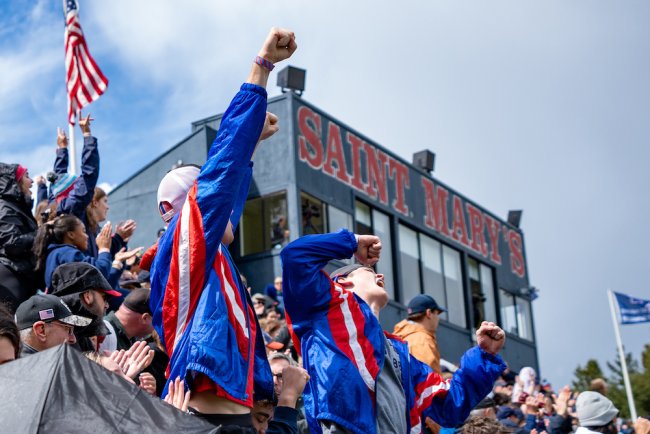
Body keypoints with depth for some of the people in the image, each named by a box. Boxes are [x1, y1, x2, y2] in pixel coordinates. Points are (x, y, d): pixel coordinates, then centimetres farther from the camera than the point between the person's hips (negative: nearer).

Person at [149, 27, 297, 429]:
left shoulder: (206, 256, 20)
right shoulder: (185, 239, -3)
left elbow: (231, 187, 34)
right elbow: (220, 169, -11)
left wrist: (254, 140, 41)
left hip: (233, 413, 10)